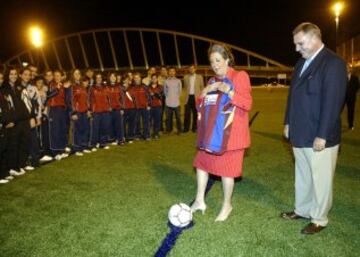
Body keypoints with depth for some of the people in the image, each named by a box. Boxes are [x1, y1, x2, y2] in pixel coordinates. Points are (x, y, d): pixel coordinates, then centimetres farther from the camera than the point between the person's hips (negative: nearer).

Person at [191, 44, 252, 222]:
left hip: (232, 132, -7)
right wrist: (206, 91, -5)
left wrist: (228, 91, -29)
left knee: (226, 169, 2)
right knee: (201, 162, 9)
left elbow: (247, 104, -18)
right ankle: (199, 201, 24)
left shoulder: (240, 76, -8)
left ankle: (227, 206, 22)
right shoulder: (214, 81, 13)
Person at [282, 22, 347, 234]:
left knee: (320, 180, 7)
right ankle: (302, 210, 36)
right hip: (300, 134, 8)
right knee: (302, 176, 19)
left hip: (320, 137, -8)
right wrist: (288, 122, 13)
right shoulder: (301, 63, 12)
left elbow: (333, 102, -19)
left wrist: (322, 136, -20)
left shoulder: (334, 63, -14)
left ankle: (319, 219, 23)